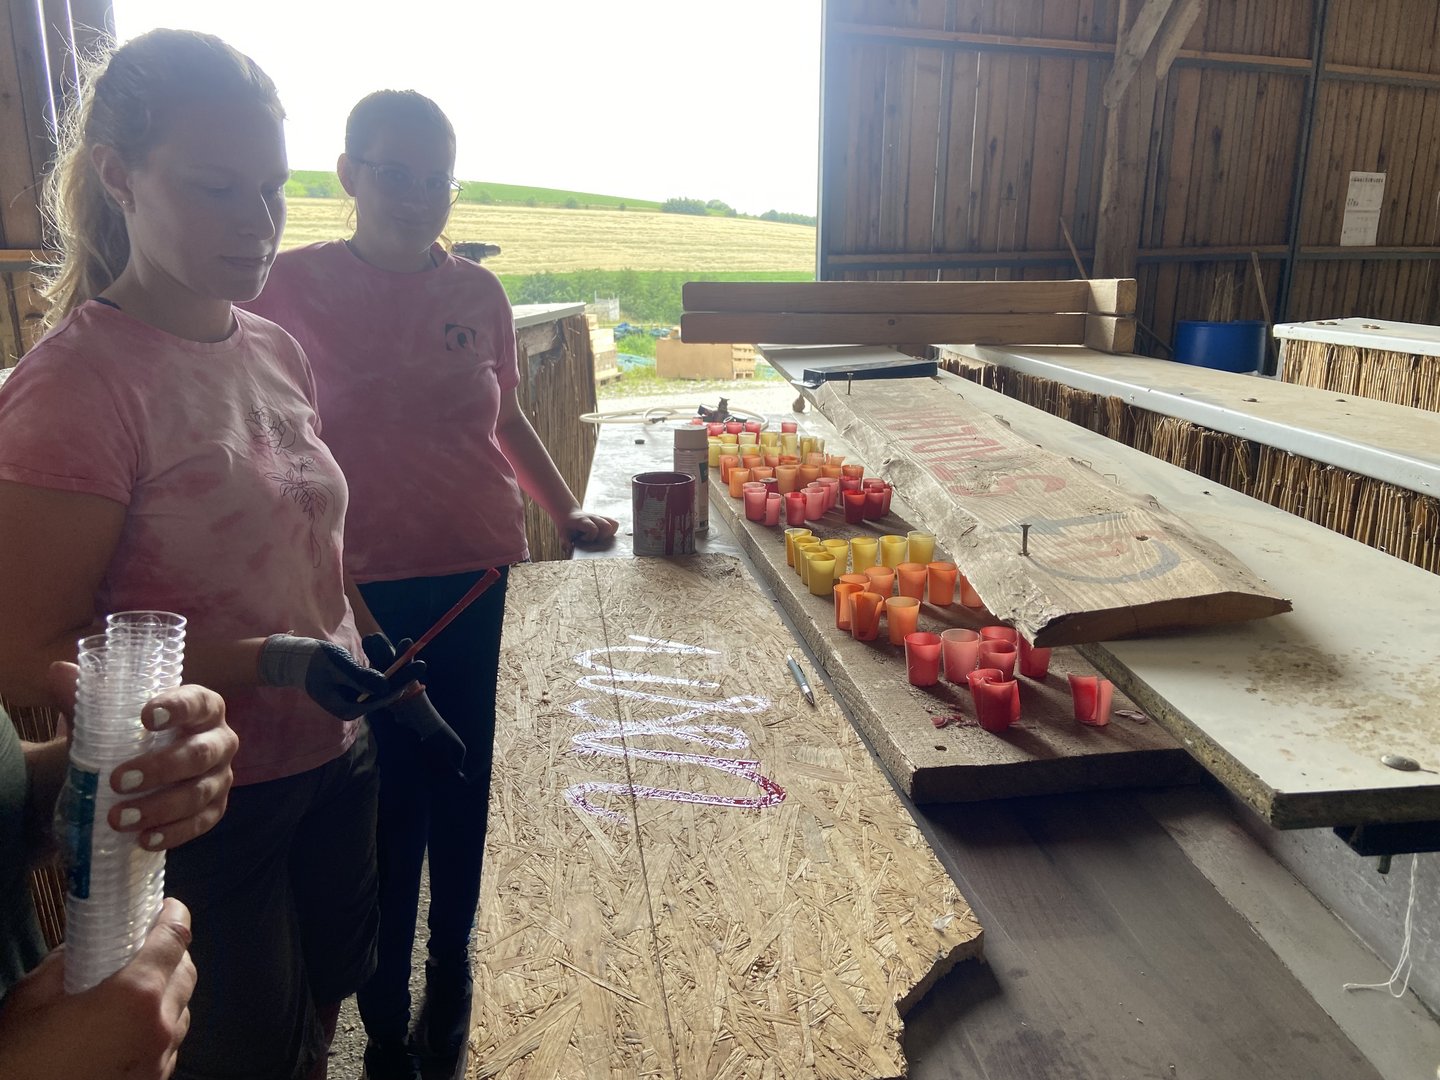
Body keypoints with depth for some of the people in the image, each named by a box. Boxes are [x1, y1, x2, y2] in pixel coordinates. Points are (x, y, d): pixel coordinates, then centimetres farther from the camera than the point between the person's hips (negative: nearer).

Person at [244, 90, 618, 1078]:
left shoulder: (478, 293, 4)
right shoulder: (294, 285, -5)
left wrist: (567, 511, 13)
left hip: (472, 571, 3)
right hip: (354, 582, -2)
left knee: (458, 782, 15)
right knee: (382, 795, 9)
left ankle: (450, 976, 40)